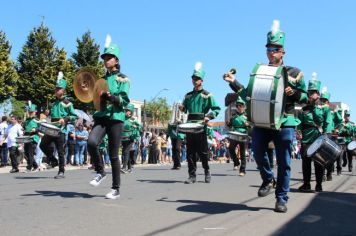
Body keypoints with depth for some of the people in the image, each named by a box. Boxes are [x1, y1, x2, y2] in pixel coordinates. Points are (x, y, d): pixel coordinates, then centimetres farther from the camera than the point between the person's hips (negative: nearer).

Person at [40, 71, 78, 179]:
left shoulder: (67, 103, -6)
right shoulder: (54, 103, 16)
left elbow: (75, 116, -5)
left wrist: (65, 119, -17)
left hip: (61, 130, -7)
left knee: (60, 151, -3)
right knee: (43, 145, 3)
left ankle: (61, 172, 5)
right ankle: (53, 160, 23)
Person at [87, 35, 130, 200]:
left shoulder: (122, 79, 1)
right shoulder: (101, 79, 17)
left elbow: (125, 101, -8)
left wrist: (110, 97, -24)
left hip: (116, 118, -4)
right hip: (101, 117, 4)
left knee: (113, 155, -2)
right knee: (91, 142, -24)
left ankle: (116, 189, 9)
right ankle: (100, 172, -1)